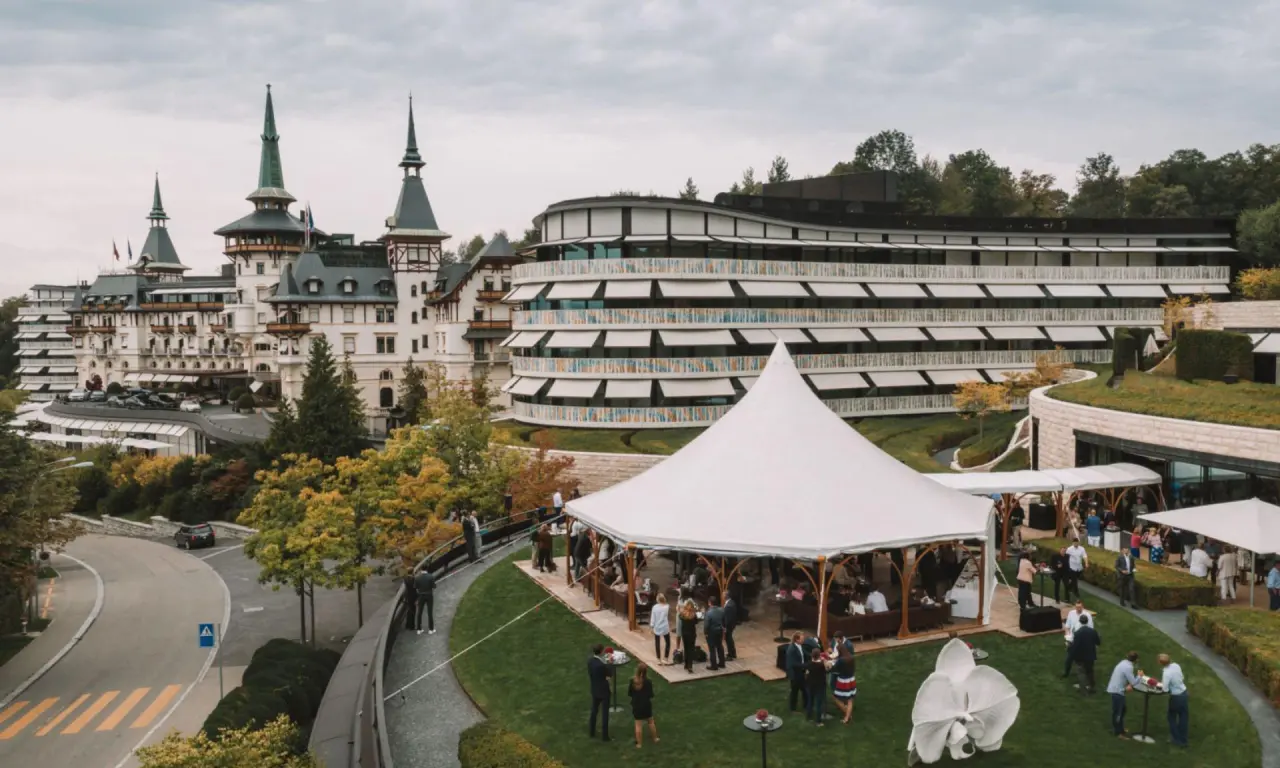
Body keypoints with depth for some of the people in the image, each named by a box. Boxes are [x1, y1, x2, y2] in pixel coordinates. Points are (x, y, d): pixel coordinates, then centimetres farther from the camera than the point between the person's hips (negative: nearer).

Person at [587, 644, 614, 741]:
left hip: (594, 690, 6)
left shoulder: (589, 661, -9)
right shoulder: (602, 664, -31)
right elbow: (610, 674, -14)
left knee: (594, 711, 23)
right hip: (603, 691, -6)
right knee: (604, 713, 8)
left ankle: (591, 732, 35)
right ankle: (604, 735, 17)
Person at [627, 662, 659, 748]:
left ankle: (638, 743, 17)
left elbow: (629, 693, -3)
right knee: (651, 722, 21)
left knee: (638, 724, 10)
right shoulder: (647, 682, -19)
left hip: (636, 705, 1)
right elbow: (651, 695, -13)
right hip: (646, 705, -1)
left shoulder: (633, 681, -13)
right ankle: (655, 739, 36)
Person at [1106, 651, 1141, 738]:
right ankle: (1119, 732, 13)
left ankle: (1118, 729, 34)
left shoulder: (1124, 663, 5)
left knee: (1122, 709, 22)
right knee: (1117, 712, 3)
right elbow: (1134, 682, -20)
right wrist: (1139, 675, -3)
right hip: (1117, 691, -9)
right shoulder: (1128, 667, -24)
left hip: (1115, 689, 9)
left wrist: (1129, 685, 1)